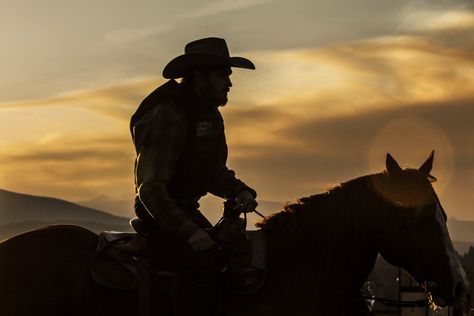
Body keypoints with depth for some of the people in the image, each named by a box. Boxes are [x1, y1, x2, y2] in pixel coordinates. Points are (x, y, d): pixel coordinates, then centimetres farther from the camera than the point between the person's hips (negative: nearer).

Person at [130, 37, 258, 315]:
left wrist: (240, 192, -4)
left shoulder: (211, 116, 10)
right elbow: (150, 187, -23)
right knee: (206, 271, -27)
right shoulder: (168, 115, -20)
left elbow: (215, 174, 19)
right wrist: (188, 231, -32)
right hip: (160, 212, -9)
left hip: (186, 209, 9)